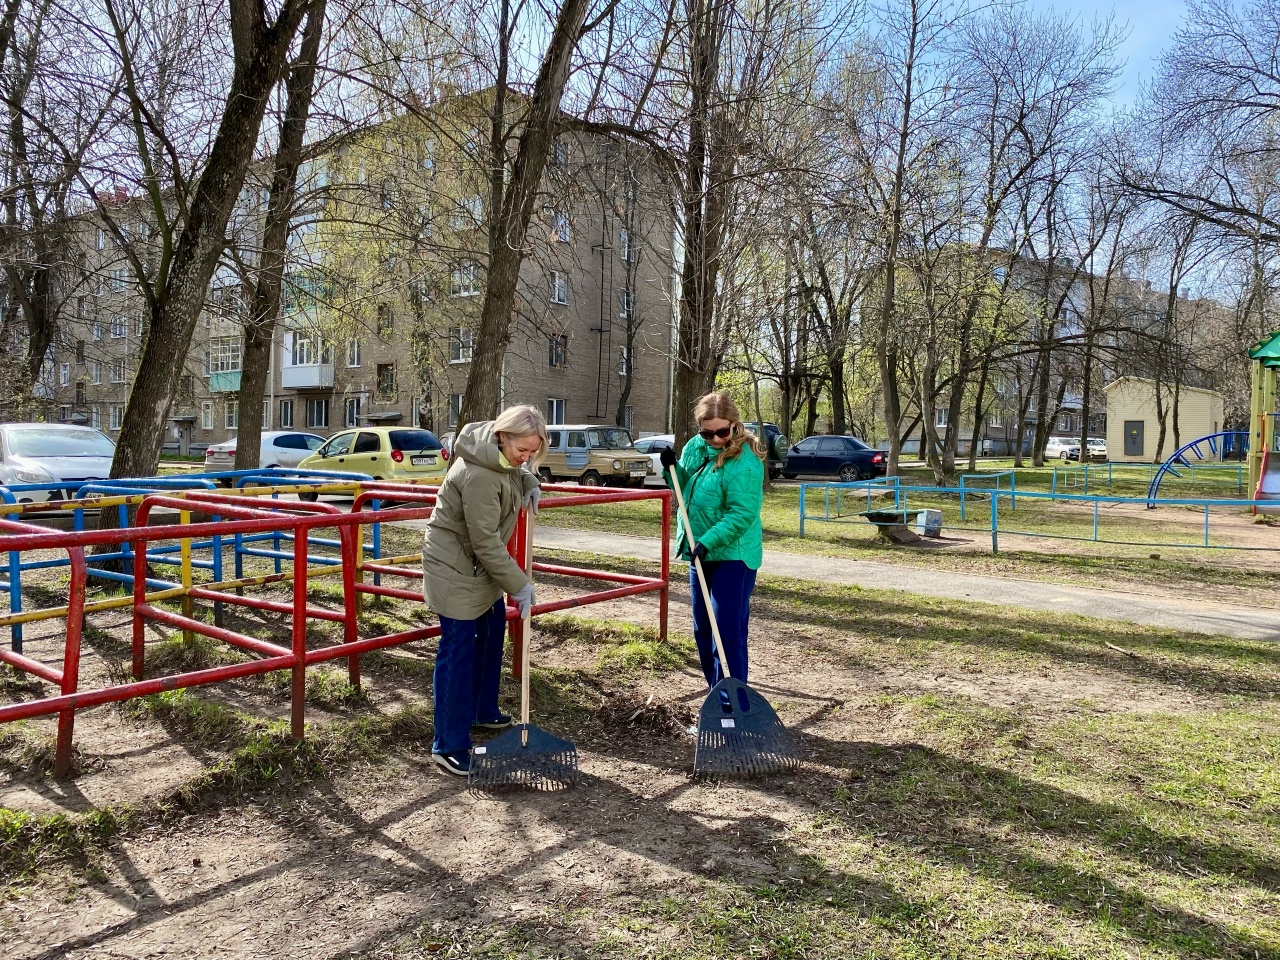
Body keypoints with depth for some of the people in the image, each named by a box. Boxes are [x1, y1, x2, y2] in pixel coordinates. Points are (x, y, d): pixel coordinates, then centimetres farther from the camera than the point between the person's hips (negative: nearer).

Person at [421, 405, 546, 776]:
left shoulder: (502, 454, -3)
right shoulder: (479, 475, -31)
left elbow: (518, 469, 24)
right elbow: (485, 540, -27)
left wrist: (529, 483, 2)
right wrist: (518, 585, -20)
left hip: (478, 564, 10)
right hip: (454, 567, -10)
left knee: (492, 631, 20)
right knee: (459, 650, -6)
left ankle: (482, 709, 39)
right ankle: (449, 747, 2)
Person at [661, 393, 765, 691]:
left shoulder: (745, 463, -20)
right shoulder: (695, 447, 3)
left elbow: (742, 514, -25)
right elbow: (684, 489, 17)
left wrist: (708, 542, -31)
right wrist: (672, 468, -3)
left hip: (733, 556, -8)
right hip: (701, 554, 8)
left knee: (729, 632, -9)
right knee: (703, 631, 15)